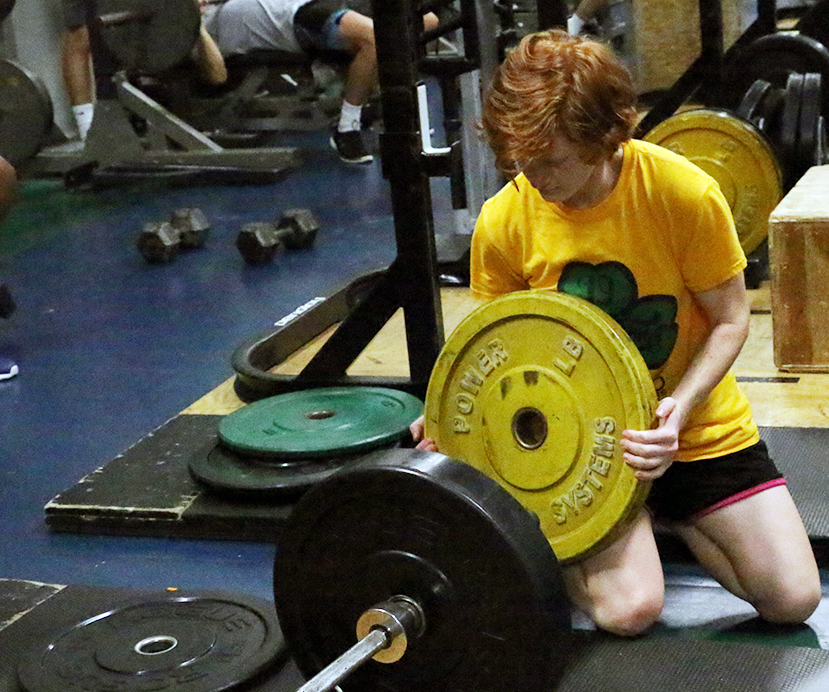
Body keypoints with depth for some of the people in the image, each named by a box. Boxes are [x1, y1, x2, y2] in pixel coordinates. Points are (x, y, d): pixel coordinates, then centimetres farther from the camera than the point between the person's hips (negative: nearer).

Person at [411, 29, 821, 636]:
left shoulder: (683, 192, -21)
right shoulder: (504, 221, -16)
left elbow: (731, 320, -10)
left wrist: (680, 406, -27)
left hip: (699, 427, 1)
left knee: (794, 598, -4)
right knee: (628, 608, -22)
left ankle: (668, 512, 21)